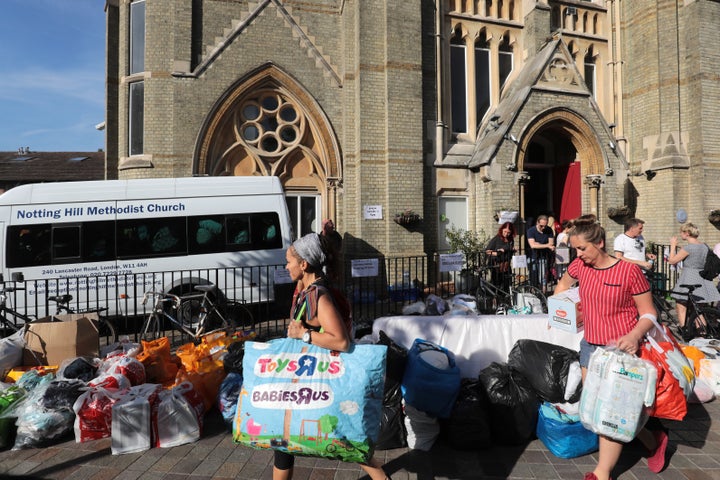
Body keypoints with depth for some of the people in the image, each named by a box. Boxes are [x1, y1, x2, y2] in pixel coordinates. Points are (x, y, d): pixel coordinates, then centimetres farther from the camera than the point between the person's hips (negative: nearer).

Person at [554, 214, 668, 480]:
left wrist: (635, 335, -27)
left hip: (620, 349, -6)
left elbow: (649, 313, -9)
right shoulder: (579, 265, -1)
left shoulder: (629, 271, -15)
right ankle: (653, 441, 34)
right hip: (590, 345, 6)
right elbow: (563, 283, 21)